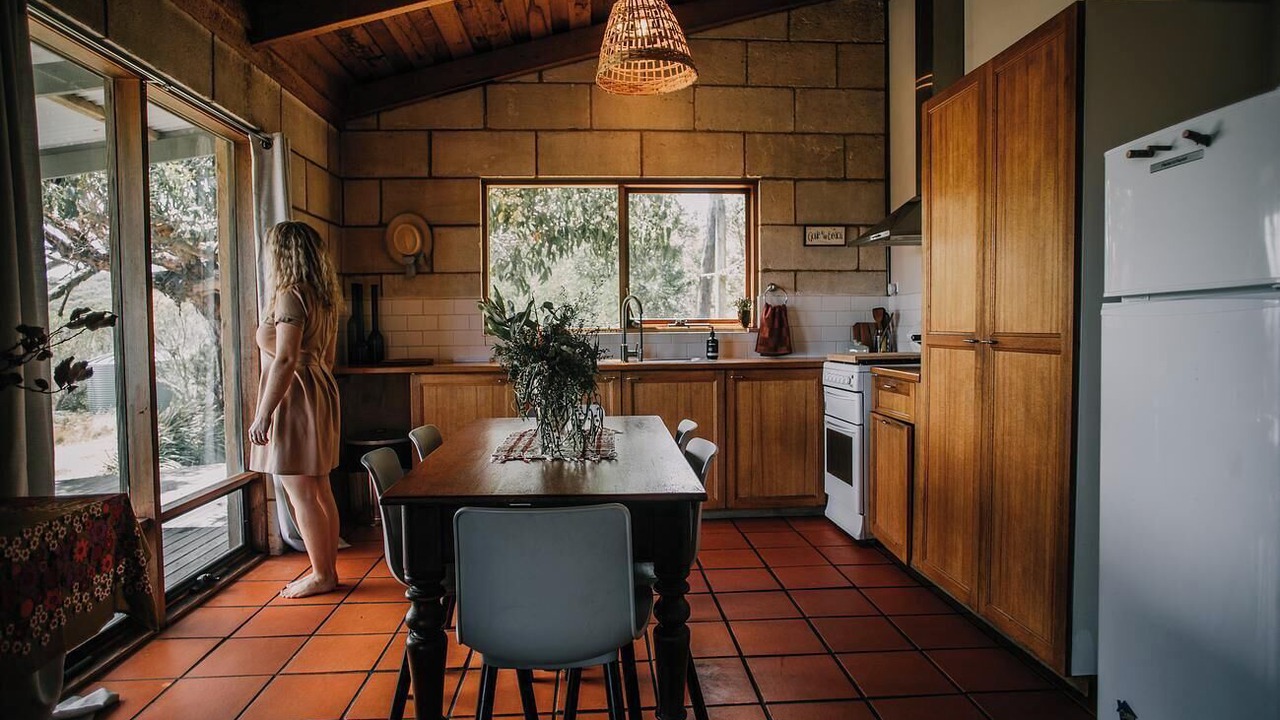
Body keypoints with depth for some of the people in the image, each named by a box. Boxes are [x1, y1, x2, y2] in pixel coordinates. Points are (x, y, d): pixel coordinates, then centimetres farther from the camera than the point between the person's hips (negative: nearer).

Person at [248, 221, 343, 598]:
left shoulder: (290, 296, -14)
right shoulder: (322, 297, 12)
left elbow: (286, 359, -21)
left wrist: (263, 413, -19)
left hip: (293, 395, -9)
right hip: (320, 391, 9)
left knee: (301, 493, -1)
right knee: (319, 489, 13)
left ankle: (322, 576, 7)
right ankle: (328, 569, 21)